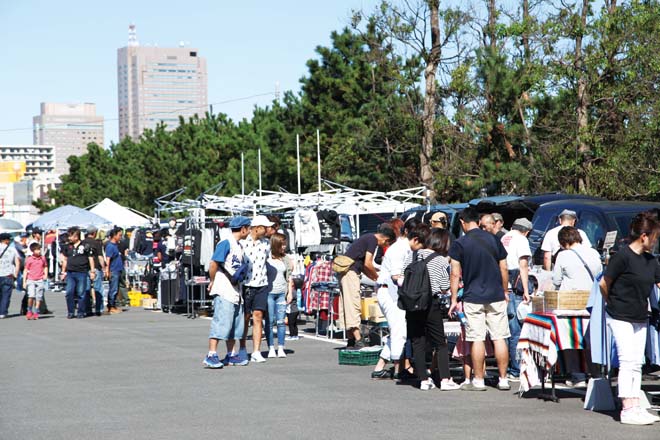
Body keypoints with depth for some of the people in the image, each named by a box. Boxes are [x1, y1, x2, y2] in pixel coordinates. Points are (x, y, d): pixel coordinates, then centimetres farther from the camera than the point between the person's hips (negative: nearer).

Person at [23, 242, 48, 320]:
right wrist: (24, 282, 3)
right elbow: (25, 270, 5)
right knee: (31, 296, -16)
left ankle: (36, 313, 11)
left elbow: (45, 267, 22)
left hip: (40, 280, 2)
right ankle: (29, 311, 1)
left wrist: (45, 274, 4)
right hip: (31, 280, -2)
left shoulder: (42, 258, 8)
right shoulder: (28, 259, 1)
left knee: (38, 297, 2)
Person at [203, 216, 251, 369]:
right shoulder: (226, 244, -12)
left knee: (236, 324, 11)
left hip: (235, 292, 9)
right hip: (223, 292, -9)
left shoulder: (239, 246, 17)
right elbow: (213, 264, -16)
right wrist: (212, 282, -7)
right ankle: (211, 356, -11)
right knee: (221, 323, -12)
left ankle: (231, 355, 18)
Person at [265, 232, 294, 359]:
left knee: (281, 321, 0)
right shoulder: (266, 257, -3)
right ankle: (271, 348, 4)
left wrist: (290, 292, 12)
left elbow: (289, 277, 18)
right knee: (269, 321, -2)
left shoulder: (286, 259, 12)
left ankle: (281, 348, 5)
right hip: (268, 292, -3)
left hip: (282, 293, 3)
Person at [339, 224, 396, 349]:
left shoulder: (368, 238, 21)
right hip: (350, 272, -10)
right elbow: (367, 264, -14)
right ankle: (358, 341, -16)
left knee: (347, 307, 9)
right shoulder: (373, 240, -8)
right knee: (353, 306, -12)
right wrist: (377, 277, 0)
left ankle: (351, 341, 13)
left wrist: (374, 278, 18)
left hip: (345, 272, 10)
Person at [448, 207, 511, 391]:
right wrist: (505, 291, 19)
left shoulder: (459, 244, -5)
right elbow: (504, 268, 7)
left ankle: (478, 381, 3)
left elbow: (455, 274, -6)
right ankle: (503, 379, 7)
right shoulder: (493, 239, 3)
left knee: (477, 339, 1)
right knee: (499, 338, 5)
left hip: (473, 298, -2)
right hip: (496, 296, 2)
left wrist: (454, 299, 0)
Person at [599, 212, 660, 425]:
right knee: (627, 361, -9)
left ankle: (635, 407, 12)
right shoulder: (623, 256, -15)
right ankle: (627, 410, -7)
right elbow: (604, 284, -10)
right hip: (620, 318, -8)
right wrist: (614, 304, 4)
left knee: (637, 363, 8)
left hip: (640, 318, 8)